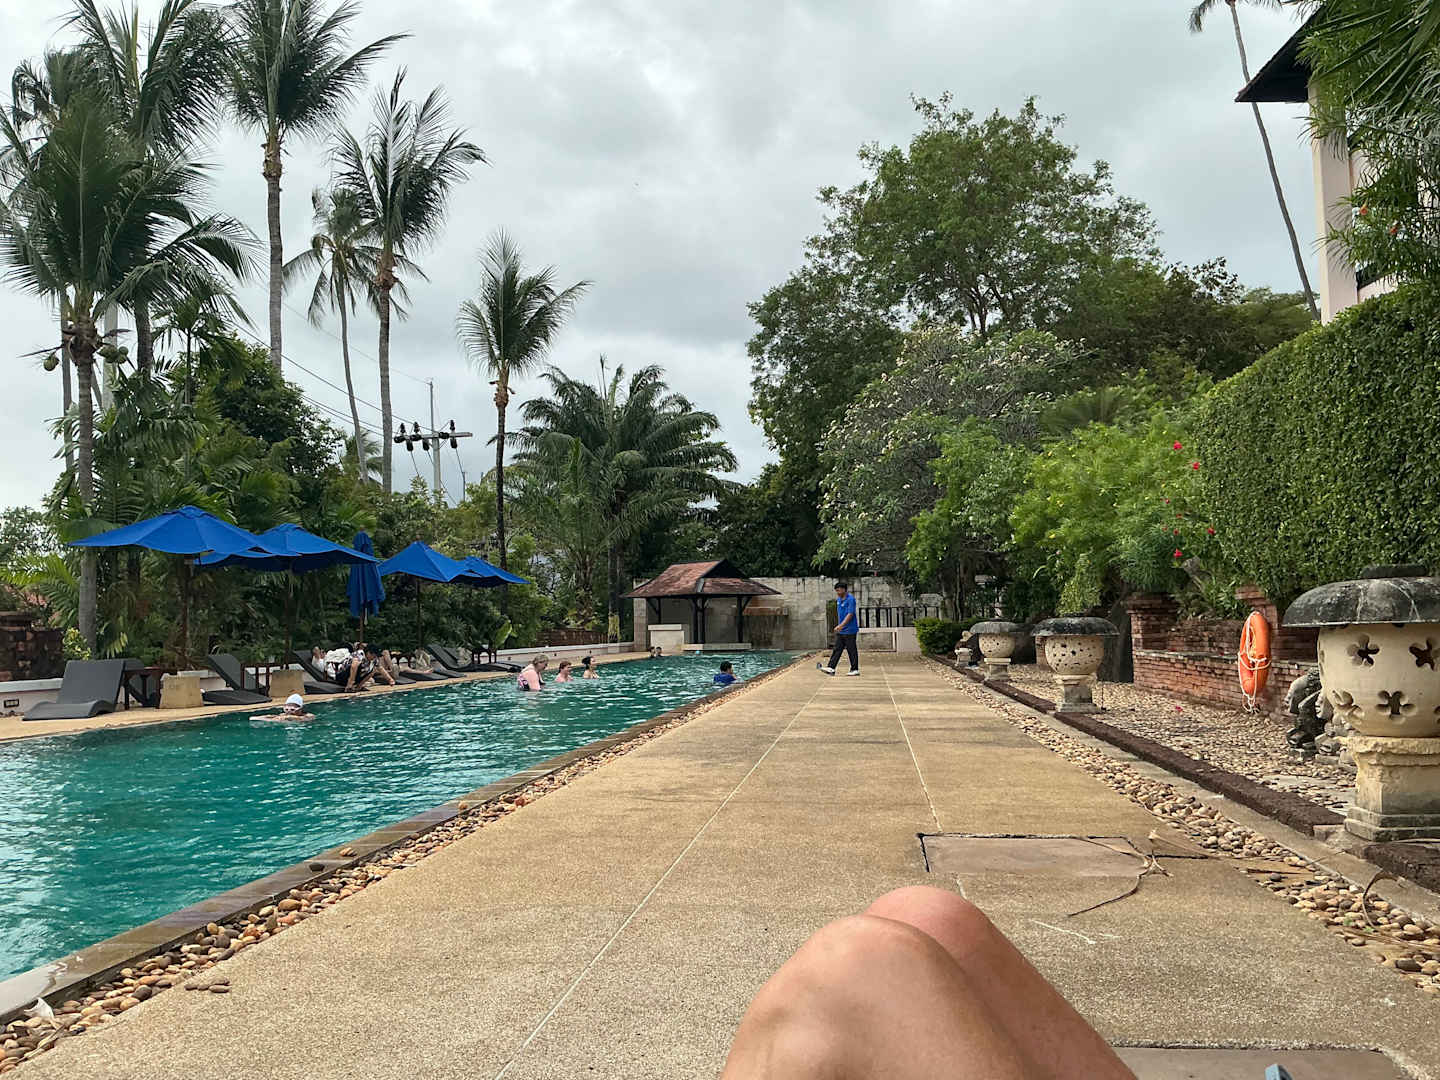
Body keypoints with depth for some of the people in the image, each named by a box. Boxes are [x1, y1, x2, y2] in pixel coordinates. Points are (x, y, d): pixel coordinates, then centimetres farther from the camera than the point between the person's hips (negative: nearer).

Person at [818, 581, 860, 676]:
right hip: (840, 631, 8)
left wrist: (841, 625, -28)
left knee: (851, 650, -1)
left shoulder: (850, 599, -15)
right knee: (837, 649, 4)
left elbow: (850, 614, -21)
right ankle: (831, 668, 2)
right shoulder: (838, 600, 12)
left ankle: (855, 669, 7)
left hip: (849, 630, -8)